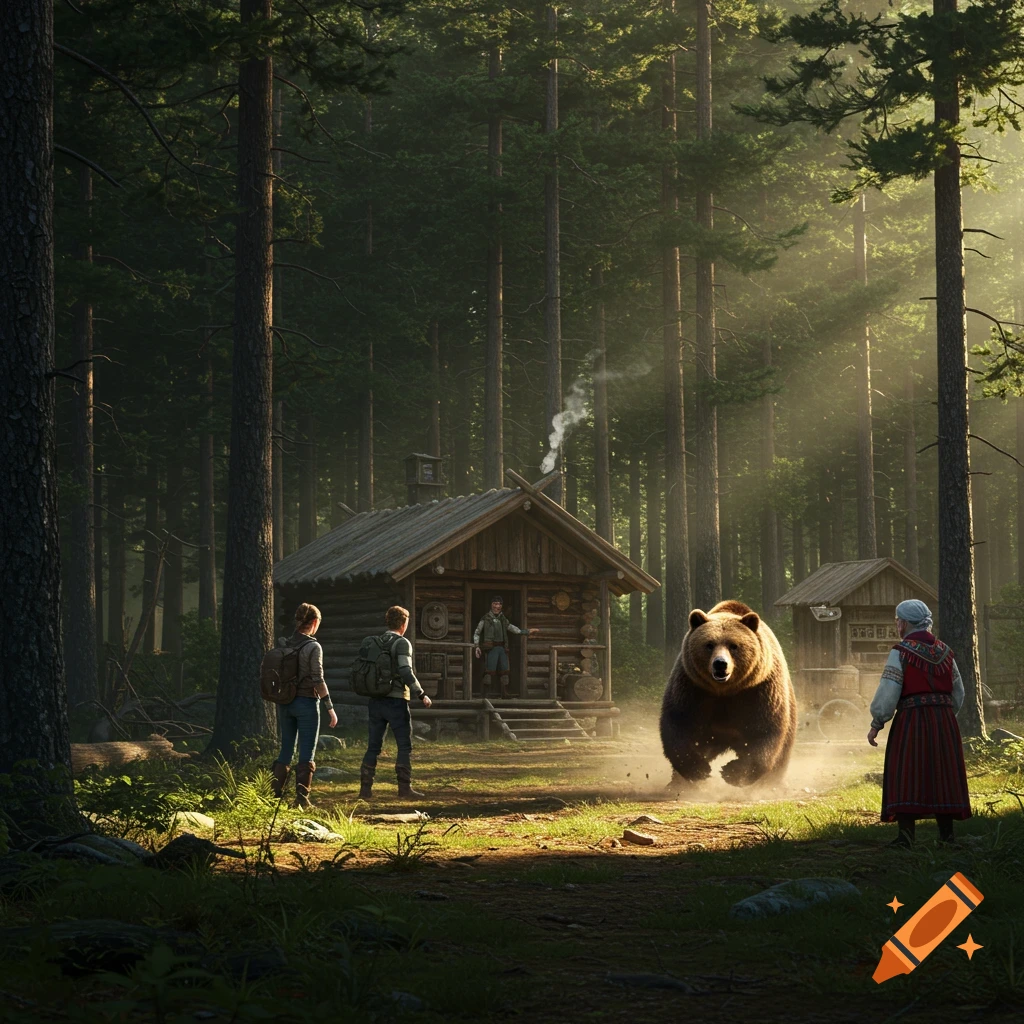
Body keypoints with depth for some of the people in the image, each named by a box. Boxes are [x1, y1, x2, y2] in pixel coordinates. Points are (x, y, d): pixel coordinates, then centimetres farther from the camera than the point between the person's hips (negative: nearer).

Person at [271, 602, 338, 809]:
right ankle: (301, 798, -1)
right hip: (306, 703, -5)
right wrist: (331, 709, -10)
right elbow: (318, 680, -15)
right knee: (307, 753, 2)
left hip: (284, 704, 5)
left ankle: (274, 795, 14)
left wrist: (280, 702, 17)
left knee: (286, 751, 14)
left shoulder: (282, 645, 4)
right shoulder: (313, 647, -12)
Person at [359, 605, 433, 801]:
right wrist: (421, 695, -15)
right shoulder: (402, 643, -9)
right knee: (404, 746, 2)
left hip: (376, 701, 6)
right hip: (396, 701, -6)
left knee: (373, 746, 8)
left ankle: (365, 788, 5)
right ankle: (404, 787, -1)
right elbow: (406, 672, -19)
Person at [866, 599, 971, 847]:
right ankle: (946, 834, 11)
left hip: (911, 720, -5)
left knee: (906, 776, -3)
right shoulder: (943, 651, 11)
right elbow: (958, 693, 15)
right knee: (942, 777, 10)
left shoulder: (901, 652, -6)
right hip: (944, 722, 5)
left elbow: (888, 693, -12)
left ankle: (906, 835, -10)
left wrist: (876, 724, -4)